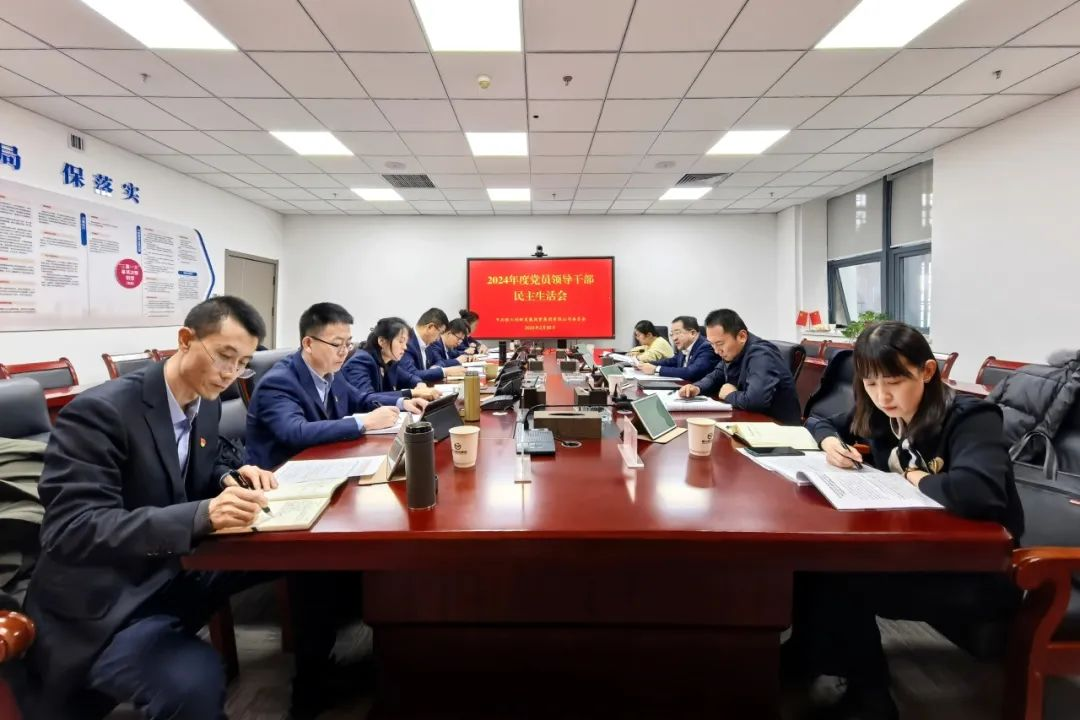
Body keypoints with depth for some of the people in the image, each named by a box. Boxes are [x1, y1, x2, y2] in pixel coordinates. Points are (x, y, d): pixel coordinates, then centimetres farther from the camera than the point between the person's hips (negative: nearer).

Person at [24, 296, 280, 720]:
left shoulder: (205, 405, 3)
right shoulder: (101, 411, -21)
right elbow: (70, 529, -28)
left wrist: (231, 479, -7)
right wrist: (201, 516, -41)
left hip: (173, 573, 8)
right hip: (102, 605, -7)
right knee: (194, 682, -34)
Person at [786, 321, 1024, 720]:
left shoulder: (971, 419, -22)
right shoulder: (879, 414, -2)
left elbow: (978, 493, -43)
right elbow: (819, 421, 17)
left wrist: (917, 478, -21)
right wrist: (830, 442, -7)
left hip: (977, 571, -6)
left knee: (837, 582, -24)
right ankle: (805, 653, 7)